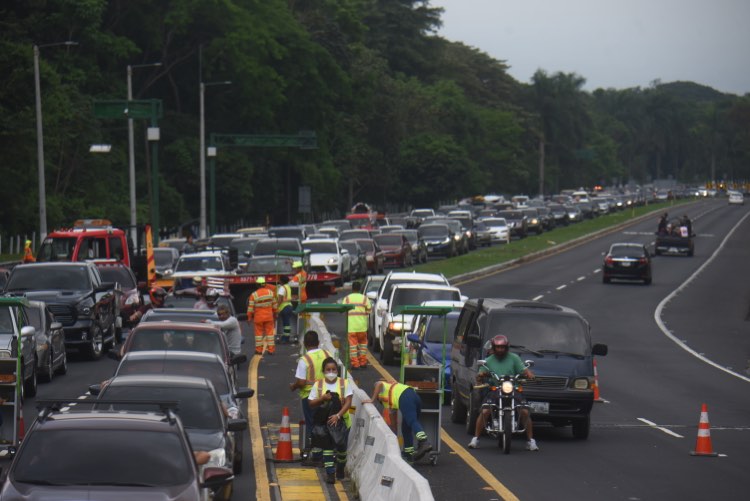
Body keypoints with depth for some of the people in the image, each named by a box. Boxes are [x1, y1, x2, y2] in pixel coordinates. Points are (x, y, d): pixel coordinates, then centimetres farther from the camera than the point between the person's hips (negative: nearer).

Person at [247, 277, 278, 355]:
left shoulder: (254, 295, -11)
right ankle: (271, 349, 7)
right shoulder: (271, 292, -3)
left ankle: (259, 350, 11)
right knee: (269, 332, 7)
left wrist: (249, 317, 2)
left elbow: (250, 308, -8)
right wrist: (276, 313, 20)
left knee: (259, 333, 8)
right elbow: (275, 305, 6)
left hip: (258, 317, -2)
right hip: (269, 316, 2)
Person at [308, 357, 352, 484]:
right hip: (324, 421, 1)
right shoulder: (318, 385, 2)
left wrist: (338, 415, -19)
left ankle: (340, 468, 26)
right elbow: (311, 403, 2)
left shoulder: (344, 383, -2)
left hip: (341, 420, -1)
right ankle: (330, 472, 5)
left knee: (341, 445, -1)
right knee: (327, 447, 0)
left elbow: (348, 402, -9)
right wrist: (323, 398, -16)